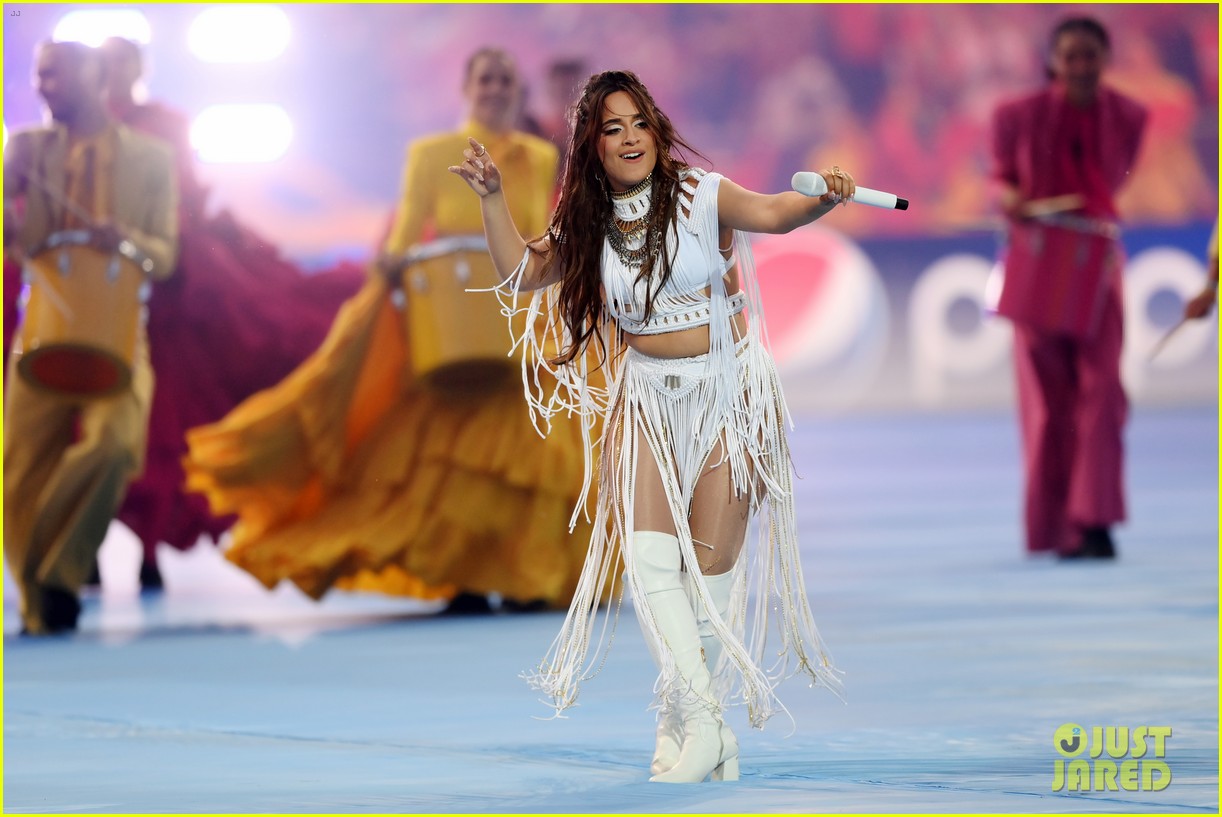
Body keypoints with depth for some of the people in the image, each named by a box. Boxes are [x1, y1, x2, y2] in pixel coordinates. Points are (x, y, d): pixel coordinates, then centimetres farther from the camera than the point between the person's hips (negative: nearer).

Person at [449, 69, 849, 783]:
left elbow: (768, 213, -26)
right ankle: (704, 725, -16)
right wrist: (493, 197, 1)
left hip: (726, 392, -3)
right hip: (645, 396, 3)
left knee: (711, 565, 0)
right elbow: (519, 271, 12)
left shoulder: (700, 196, -10)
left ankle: (681, 723, 15)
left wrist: (824, 200, -47)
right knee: (648, 554, -15)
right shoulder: (588, 225, 3)